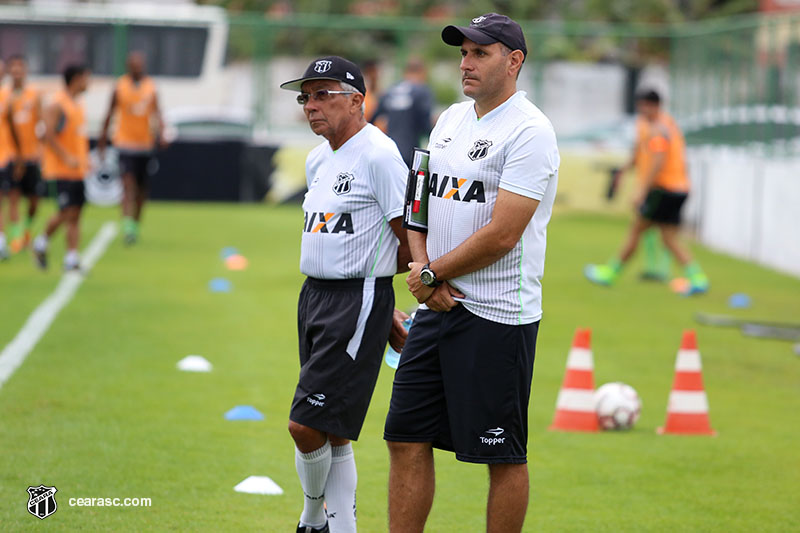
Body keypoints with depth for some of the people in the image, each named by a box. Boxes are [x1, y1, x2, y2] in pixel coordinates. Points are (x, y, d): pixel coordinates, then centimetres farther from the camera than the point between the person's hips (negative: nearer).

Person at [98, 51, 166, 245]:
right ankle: (128, 224, -25)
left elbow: (157, 112, -1)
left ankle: (136, 224, 27)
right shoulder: (120, 86, -3)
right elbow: (110, 113, 5)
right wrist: (103, 137, 7)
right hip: (125, 141, -3)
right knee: (128, 183, -17)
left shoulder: (151, 86, 3)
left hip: (145, 143, 3)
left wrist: (161, 133, -17)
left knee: (142, 187, 11)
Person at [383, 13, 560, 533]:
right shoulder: (451, 120, 14)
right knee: (407, 439, 6)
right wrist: (422, 266, -1)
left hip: (497, 315, -8)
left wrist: (432, 274, -8)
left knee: (504, 457, 0)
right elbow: (423, 205, 18)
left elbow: (501, 235, -18)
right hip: (437, 309, 8)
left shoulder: (529, 131, -13)